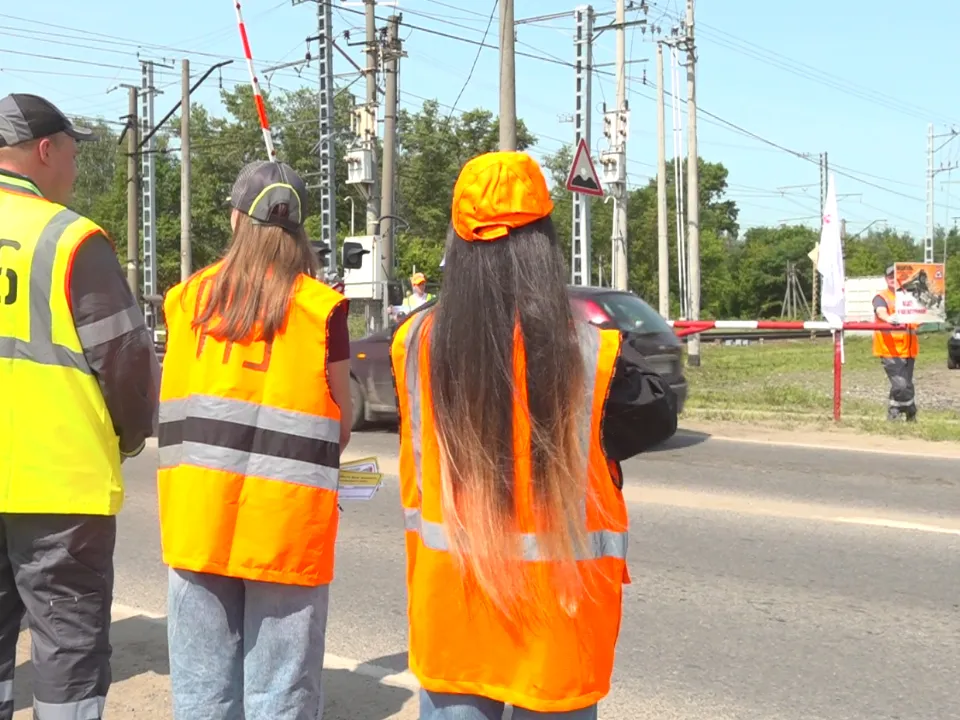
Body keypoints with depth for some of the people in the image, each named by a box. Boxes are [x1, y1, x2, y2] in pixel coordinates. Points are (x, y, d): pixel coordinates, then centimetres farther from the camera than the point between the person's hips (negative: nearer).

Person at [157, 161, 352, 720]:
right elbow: (341, 424, 1)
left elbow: (179, 403, 7)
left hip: (199, 512, 3)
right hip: (286, 515, -3)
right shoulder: (321, 306, -4)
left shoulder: (187, 297, 4)